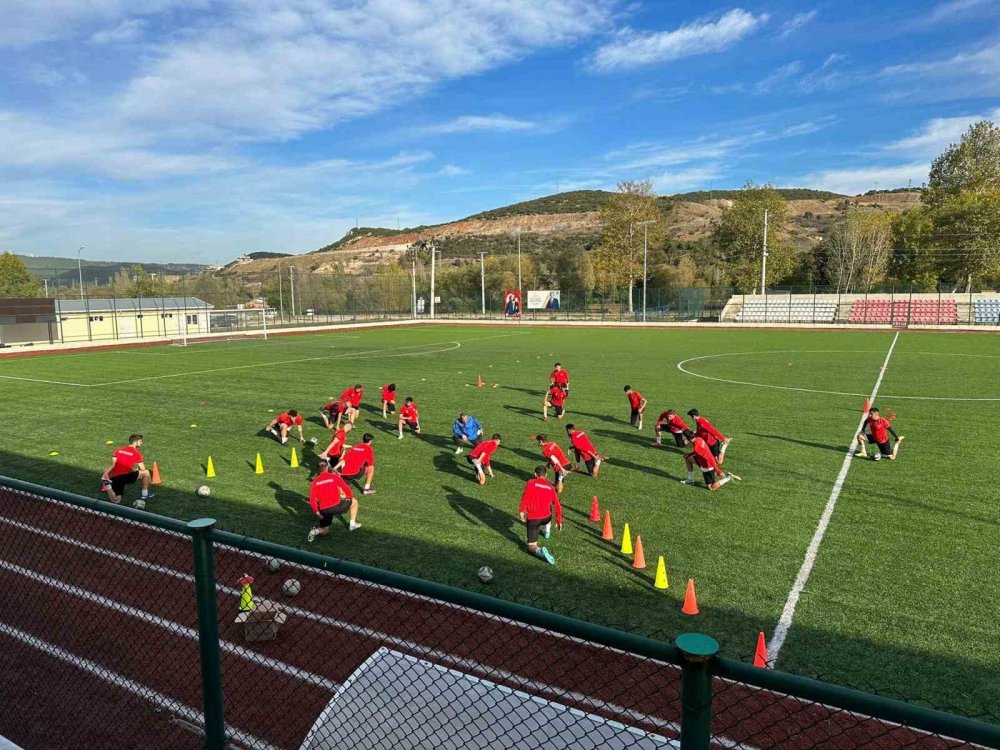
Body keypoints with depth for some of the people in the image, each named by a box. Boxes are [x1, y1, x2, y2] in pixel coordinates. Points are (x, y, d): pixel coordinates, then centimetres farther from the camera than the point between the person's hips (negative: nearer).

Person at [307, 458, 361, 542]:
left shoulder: (315, 481, 6)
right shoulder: (335, 476, 1)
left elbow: (312, 499, -2)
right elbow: (347, 489, 0)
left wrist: (316, 511, 8)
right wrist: (351, 497, 20)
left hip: (323, 510, 3)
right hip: (336, 506, -3)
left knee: (324, 531, 22)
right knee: (354, 501, 22)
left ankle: (316, 531, -11)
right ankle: (352, 524, 23)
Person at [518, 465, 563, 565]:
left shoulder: (531, 483, -1)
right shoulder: (550, 487, 8)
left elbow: (525, 497, -17)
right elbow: (557, 505, 10)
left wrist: (521, 510, -15)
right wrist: (559, 521, 18)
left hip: (532, 518, -3)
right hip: (547, 517, 3)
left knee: (531, 546, 0)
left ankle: (540, 551, -30)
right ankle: (547, 530, 42)